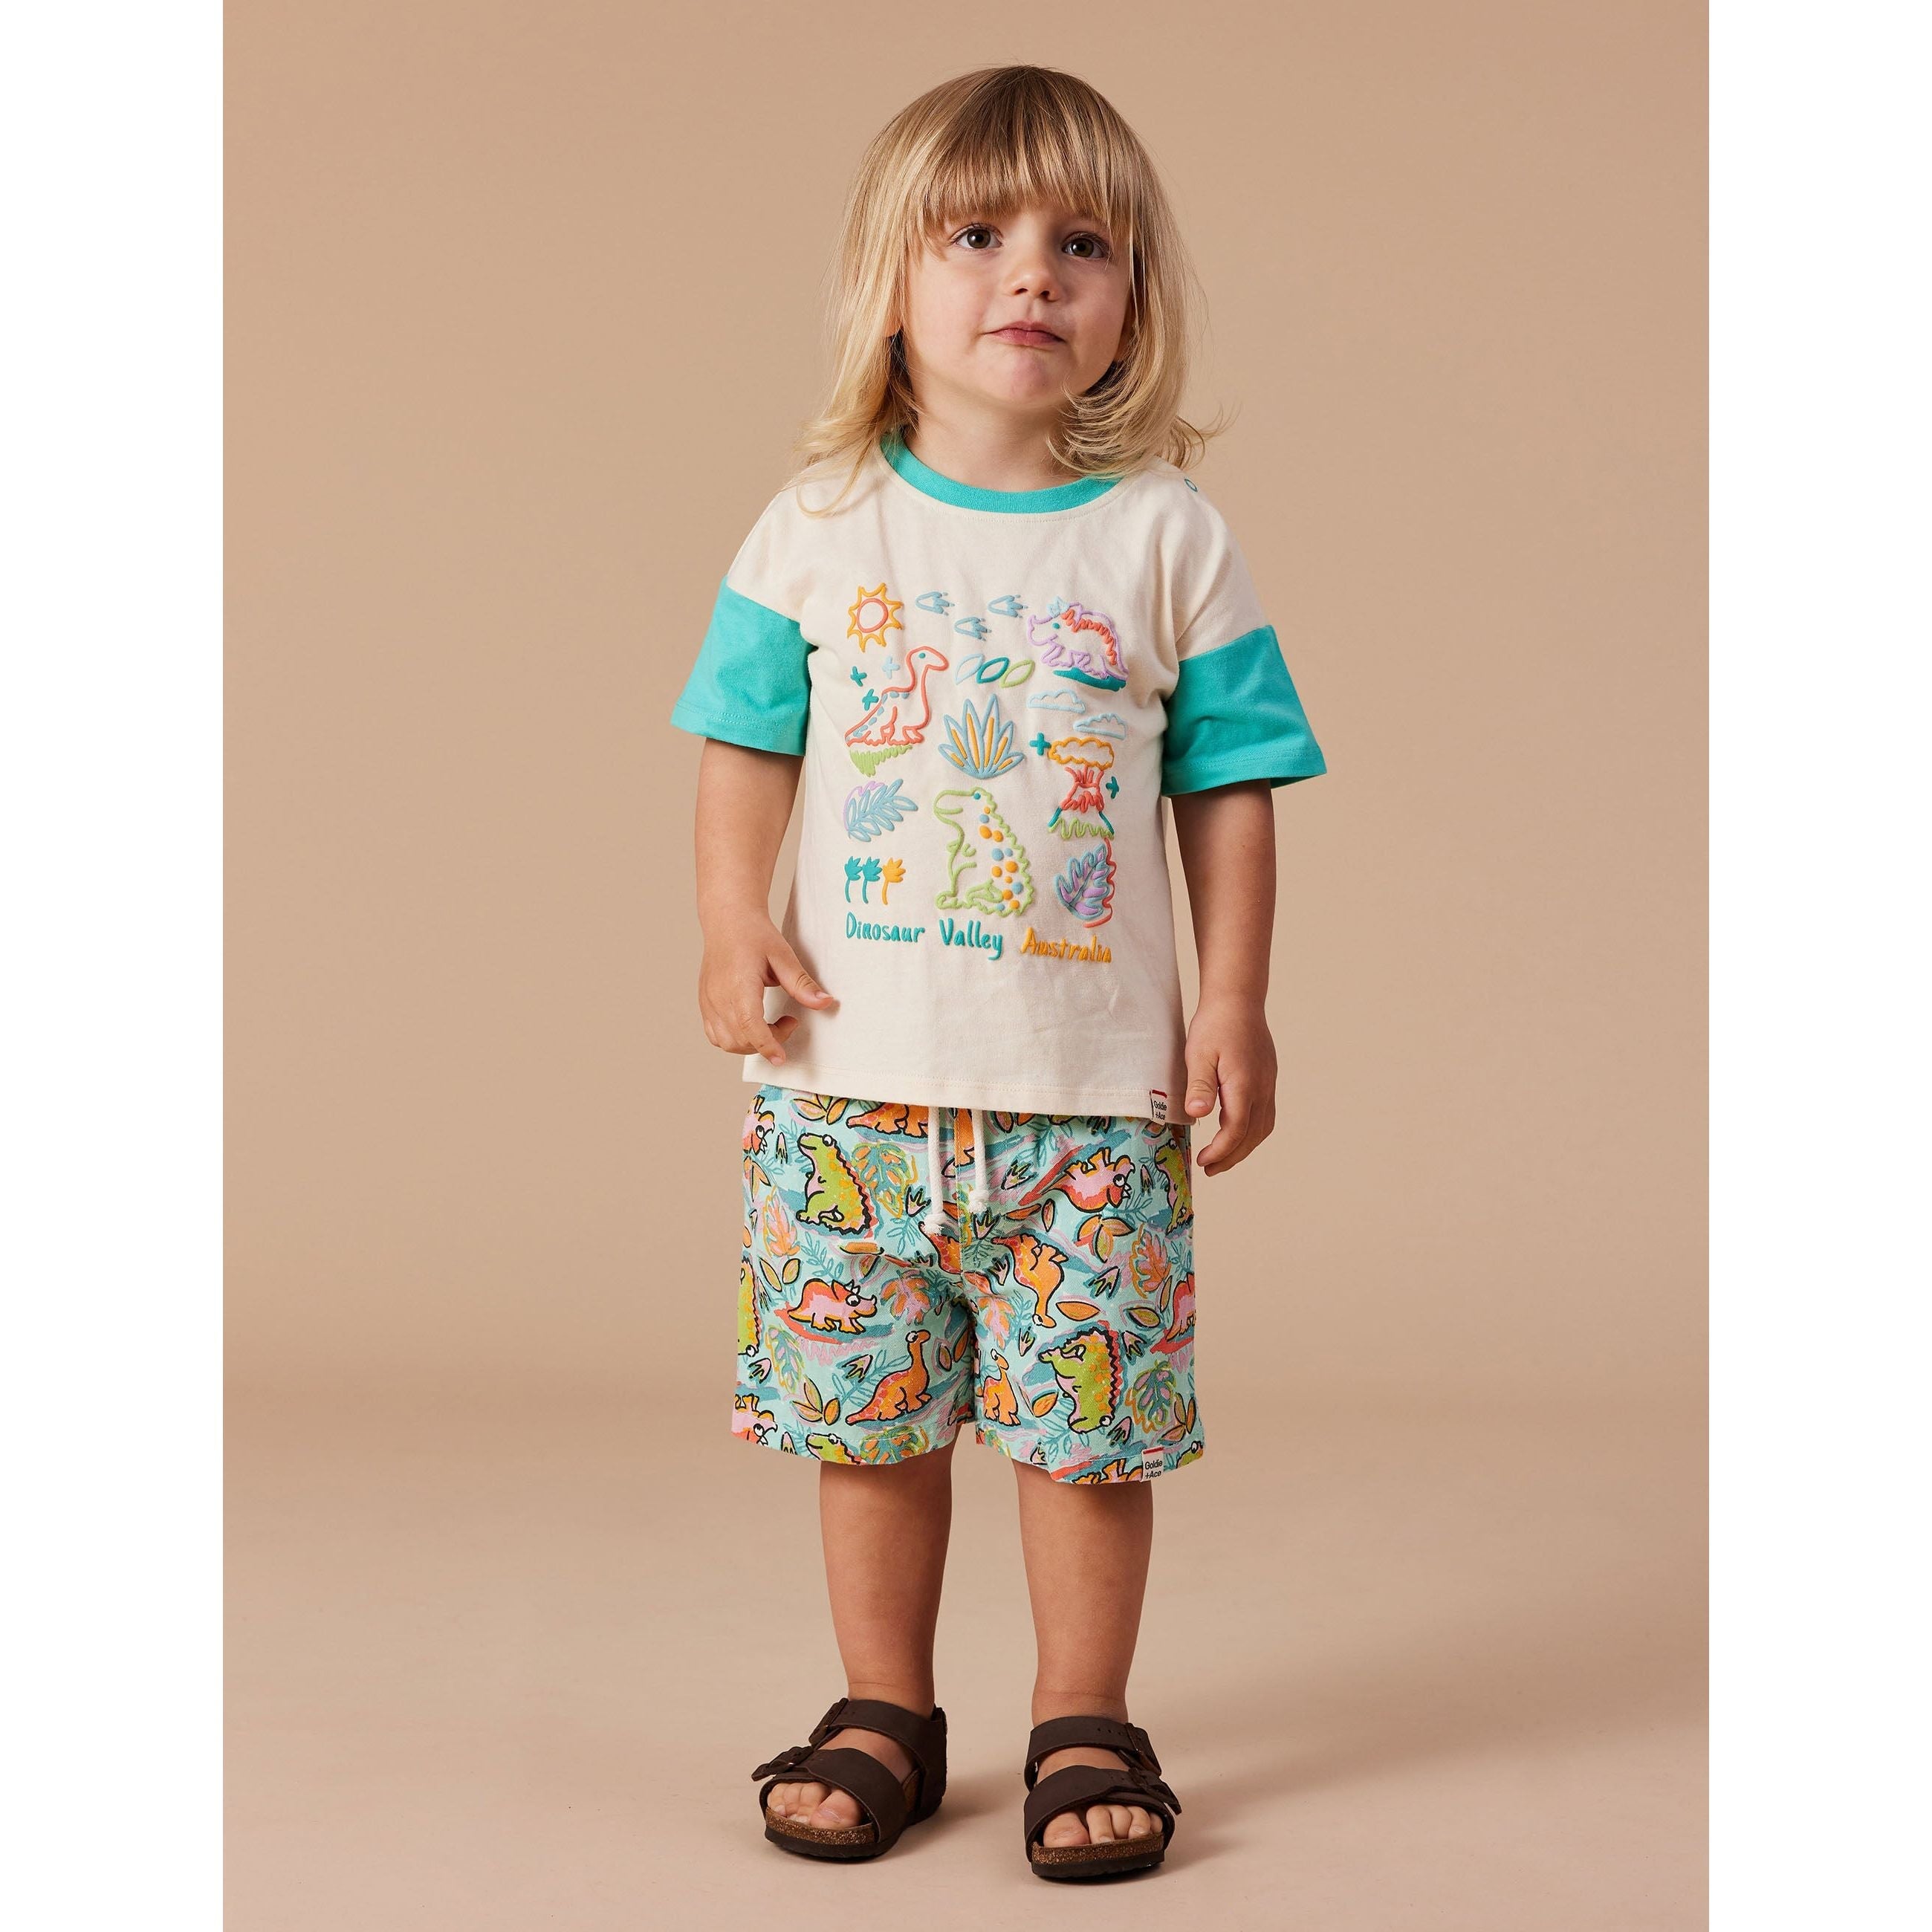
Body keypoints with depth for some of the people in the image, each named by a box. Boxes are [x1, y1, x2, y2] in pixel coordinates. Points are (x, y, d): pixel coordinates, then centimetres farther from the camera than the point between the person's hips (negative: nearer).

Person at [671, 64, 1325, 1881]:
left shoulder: (1170, 538, 1)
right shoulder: (820, 526, 3)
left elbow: (1229, 784, 3)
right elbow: (747, 742, 7)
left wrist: (1235, 1002, -1)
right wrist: (733, 926, -7)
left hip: (1096, 1083, -1)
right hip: (854, 1077, 1)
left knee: (1089, 1416, 4)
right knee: (867, 1409, 10)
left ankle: (1084, 1724, 21)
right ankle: (883, 1710, 26)